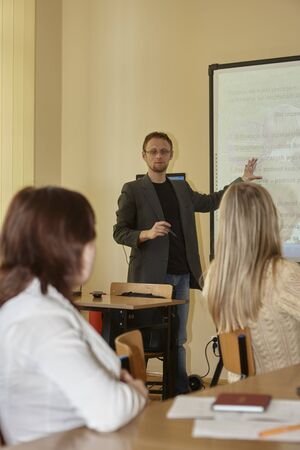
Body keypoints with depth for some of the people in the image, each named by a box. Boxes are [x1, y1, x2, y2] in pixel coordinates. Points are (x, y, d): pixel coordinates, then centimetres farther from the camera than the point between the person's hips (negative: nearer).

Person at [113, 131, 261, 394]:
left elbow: (210, 202, 30)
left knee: (178, 340, 11)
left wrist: (243, 181, 26)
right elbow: (119, 232, -4)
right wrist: (147, 234, -21)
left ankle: (180, 392, 18)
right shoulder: (132, 190, -1)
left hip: (181, 275, 5)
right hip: (150, 276, -5)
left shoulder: (182, 189, 15)